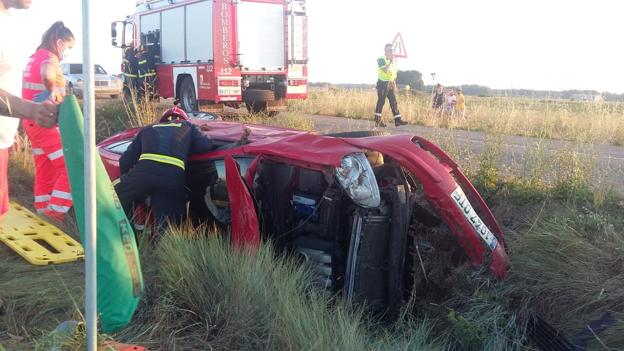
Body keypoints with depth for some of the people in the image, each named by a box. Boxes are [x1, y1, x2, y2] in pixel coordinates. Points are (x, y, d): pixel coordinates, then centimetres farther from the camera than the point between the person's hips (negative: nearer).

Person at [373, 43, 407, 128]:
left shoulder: (392, 60, 17)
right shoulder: (381, 59, -7)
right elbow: (385, 70, -23)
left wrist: (394, 85, 17)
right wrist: (391, 61, -21)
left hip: (390, 84, 8)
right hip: (382, 83, -7)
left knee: (394, 102, 2)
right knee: (381, 102, -5)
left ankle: (397, 120, -1)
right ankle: (377, 121, 1)